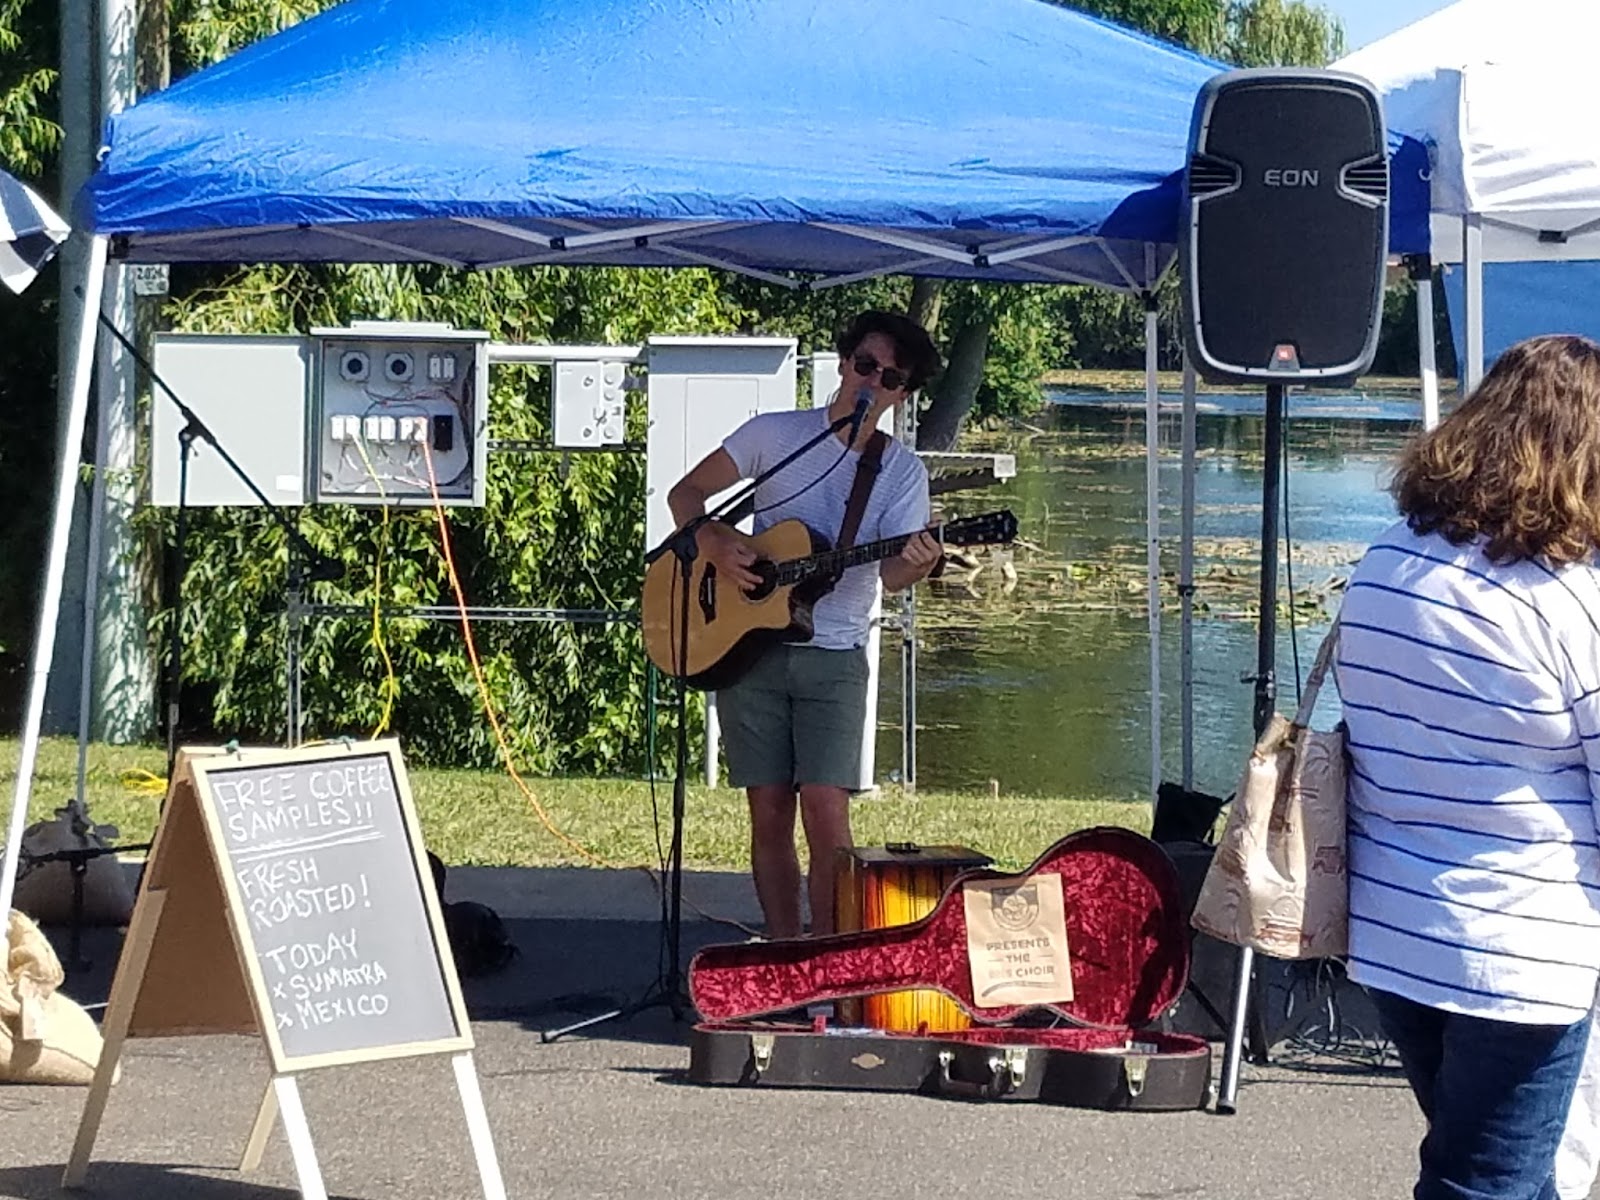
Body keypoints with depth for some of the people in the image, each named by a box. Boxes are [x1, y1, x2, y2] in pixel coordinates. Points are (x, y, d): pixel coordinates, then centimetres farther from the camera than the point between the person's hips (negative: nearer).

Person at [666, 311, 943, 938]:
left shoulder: (902, 472, 4)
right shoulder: (775, 434, 4)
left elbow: (892, 573, -7)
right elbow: (685, 493, 7)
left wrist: (914, 565, -31)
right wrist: (714, 544, -12)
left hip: (833, 657, -1)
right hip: (749, 647, 1)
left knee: (825, 810, -14)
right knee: (770, 816, 2)